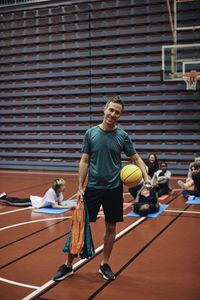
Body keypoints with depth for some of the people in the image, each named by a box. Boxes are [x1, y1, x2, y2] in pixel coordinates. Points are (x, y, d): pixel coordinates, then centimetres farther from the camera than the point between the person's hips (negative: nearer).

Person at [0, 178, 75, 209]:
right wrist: (67, 207, -40)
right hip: (32, 202, -7)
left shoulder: (60, 192, -14)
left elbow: (60, 203, -6)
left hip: (38, 199, 7)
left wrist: (67, 205, -27)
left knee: (19, 201, 26)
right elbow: (54, 206, -36)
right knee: (13, 202, 11)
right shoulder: (51, 191, -37)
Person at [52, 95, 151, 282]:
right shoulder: (91, 133, -1)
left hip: (114, 189, 1)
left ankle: (104, 265, 27)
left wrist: (145, 176, -12)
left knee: (111, 228, 9)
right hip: (92, 187, 0)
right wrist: (80, 187, -2)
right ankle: (68, 265, 15)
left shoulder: (122, 136, -1)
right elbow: (84, 161, 2)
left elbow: (136, 158, 6)